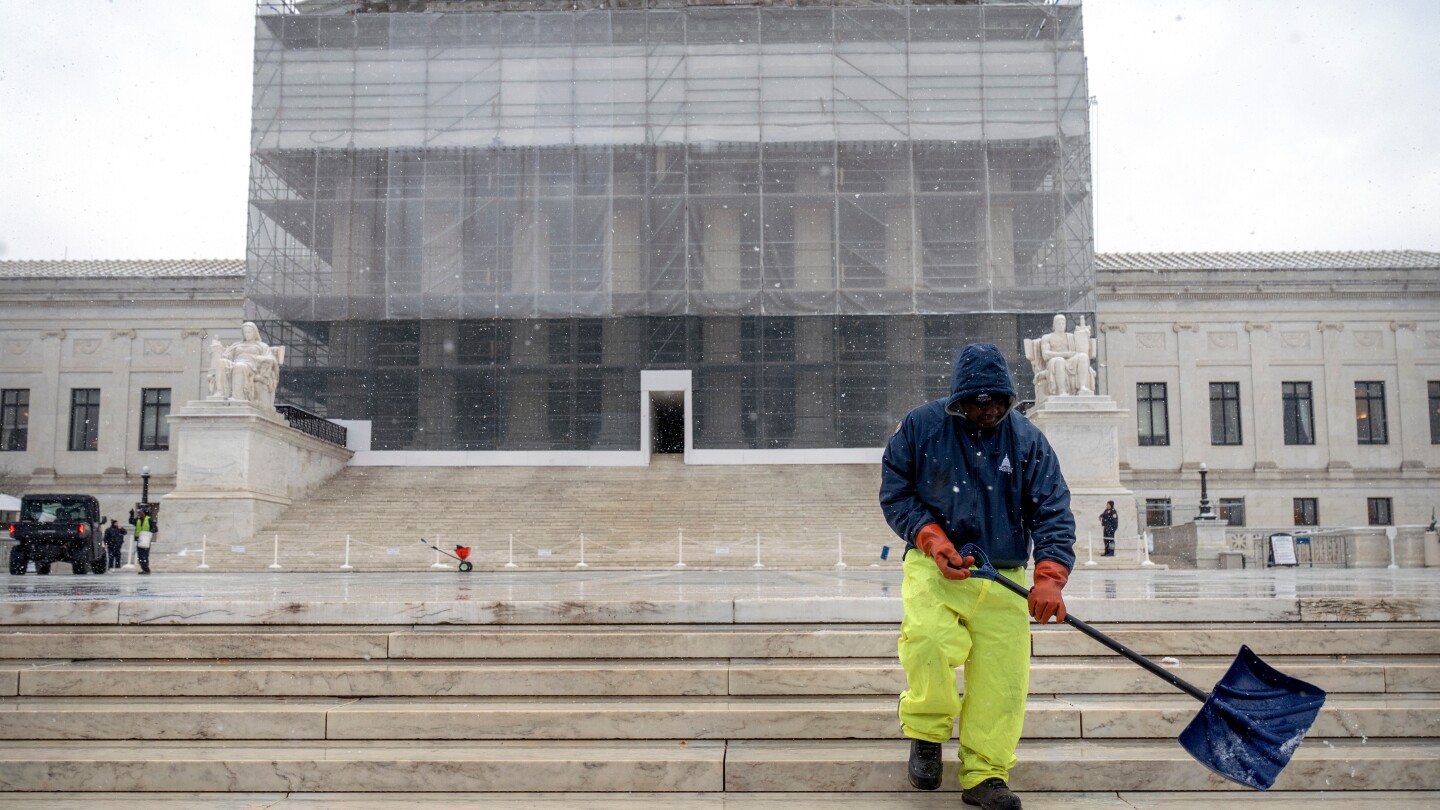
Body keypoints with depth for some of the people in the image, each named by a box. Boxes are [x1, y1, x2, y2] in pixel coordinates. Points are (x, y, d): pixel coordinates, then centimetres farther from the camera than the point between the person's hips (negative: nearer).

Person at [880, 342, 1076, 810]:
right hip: (934, 566, -2)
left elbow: (1053, 512, -3)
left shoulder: (1027, 440, 1)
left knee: (1002, 674, -4)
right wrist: (931, 538, -12)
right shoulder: (920, 427, -2)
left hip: (1003, 578, 2)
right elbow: (894, 491, 3)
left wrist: (1049, 578, -17)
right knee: (928, 639, -27)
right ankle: (927, 734, 1)